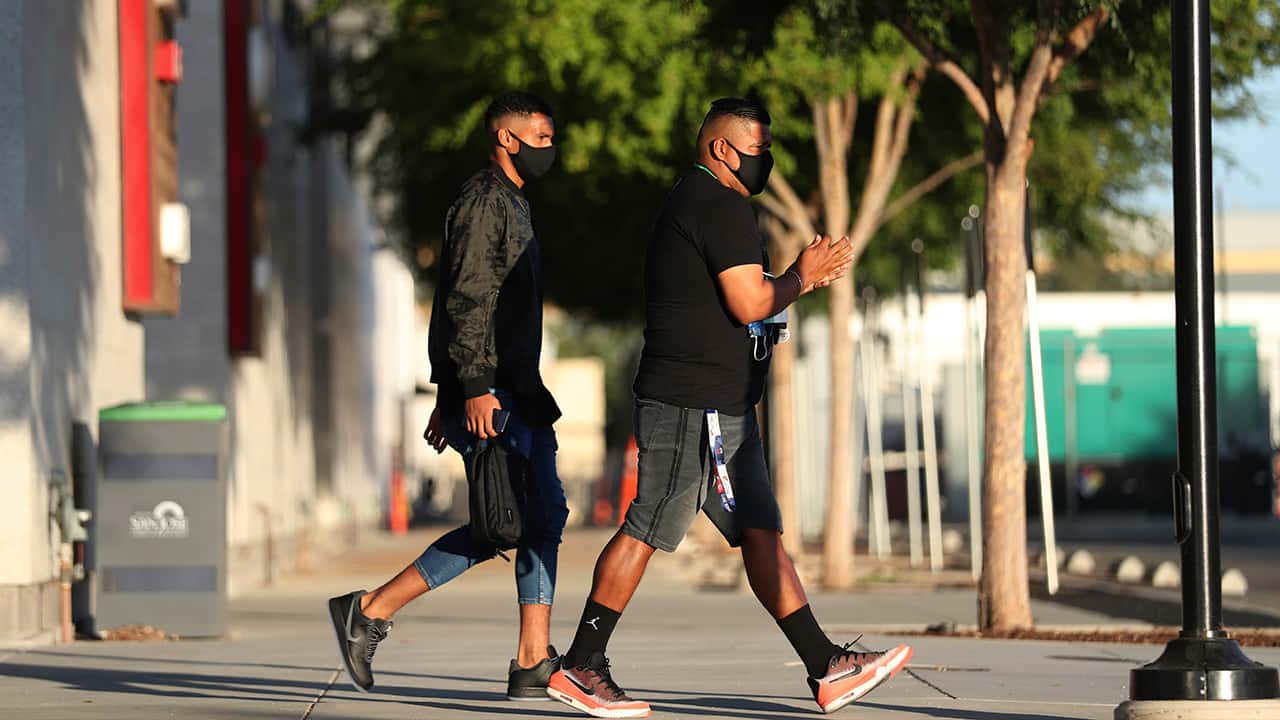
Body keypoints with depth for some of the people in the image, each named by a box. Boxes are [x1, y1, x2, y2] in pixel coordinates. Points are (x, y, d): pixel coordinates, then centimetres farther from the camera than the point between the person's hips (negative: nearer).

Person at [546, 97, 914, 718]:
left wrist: (803, 278, 18)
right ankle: (579, 667, -1)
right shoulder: (721, 207, -12)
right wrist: (800, 276, 0)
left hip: (720, 410, 11)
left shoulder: (691, 203, 22)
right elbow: (749, 305, -18)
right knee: (647, 530, -6)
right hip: (693, 408, -11)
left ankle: (826, 668, 4)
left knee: (761, 534, 6)